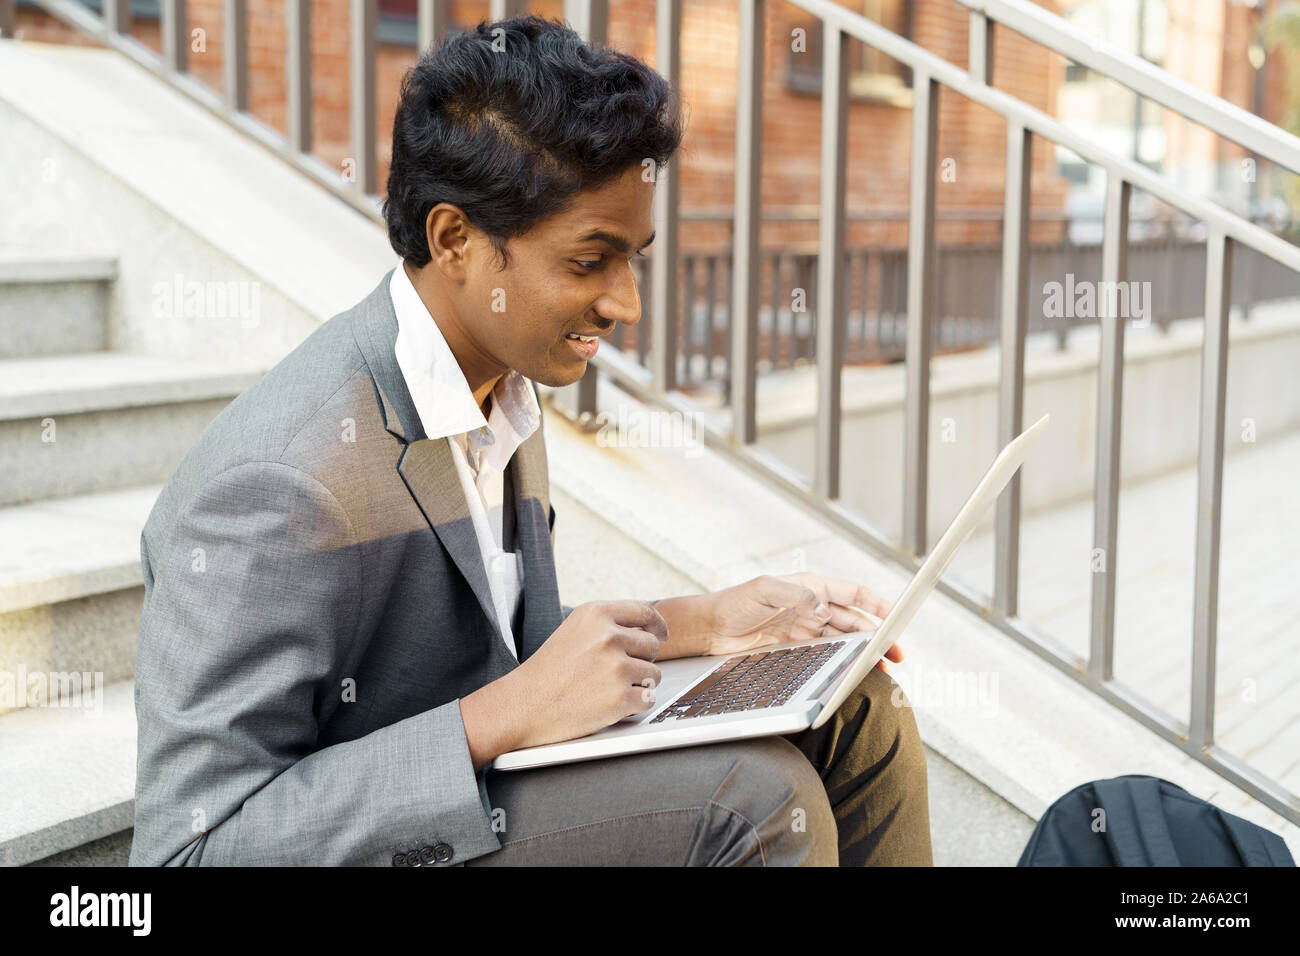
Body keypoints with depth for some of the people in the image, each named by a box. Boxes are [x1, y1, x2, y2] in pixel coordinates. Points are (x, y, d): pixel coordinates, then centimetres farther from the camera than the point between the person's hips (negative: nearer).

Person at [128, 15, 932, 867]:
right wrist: (503, 716, -31)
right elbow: (191, 850, -27)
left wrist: (705, 623, 2)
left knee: (850, 704, 4)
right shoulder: (277, 486, -27)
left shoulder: (501, 396, 4)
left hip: (483, 797, 9)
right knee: (753, 795, -25)